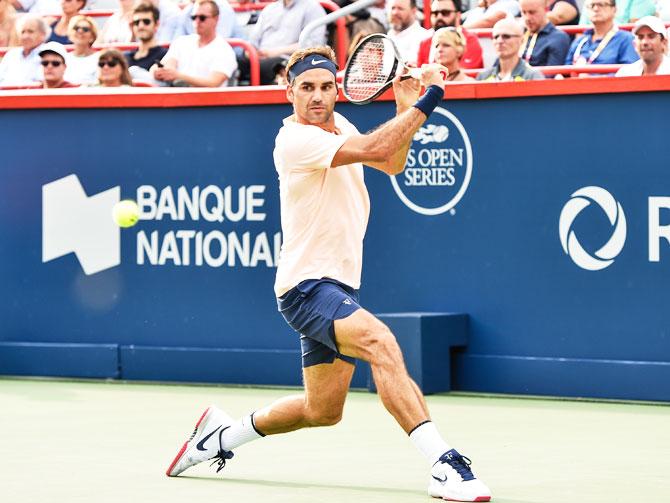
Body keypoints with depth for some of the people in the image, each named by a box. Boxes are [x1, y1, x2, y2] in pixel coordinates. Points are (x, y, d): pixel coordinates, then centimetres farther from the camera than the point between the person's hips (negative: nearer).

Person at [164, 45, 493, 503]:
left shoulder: (337, 124, 10)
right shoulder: (297, 139, -18)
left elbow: (391, 163, 18)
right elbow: (376, 149, -29)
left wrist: (406, 109, 2)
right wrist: (428, 99, -23)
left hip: (336, 288, 10)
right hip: (308, 287, -10)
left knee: (323, 410, 18)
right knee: (381, 344, -34)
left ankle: (222, 434, 39)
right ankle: (445, 466, -43)